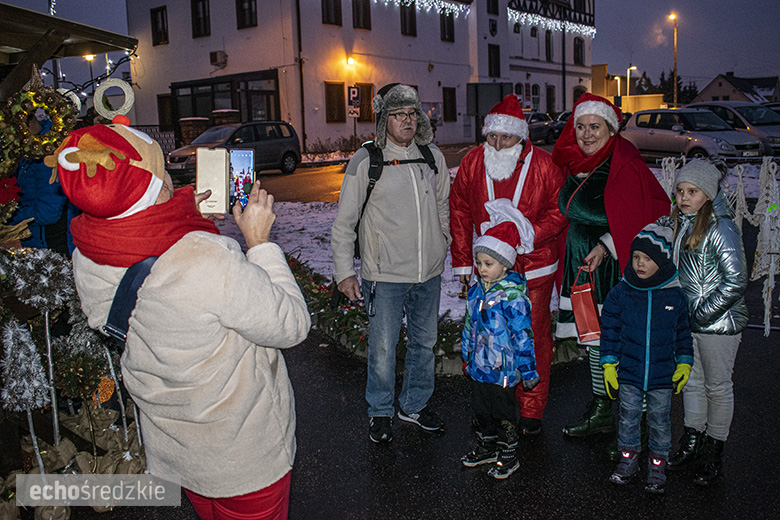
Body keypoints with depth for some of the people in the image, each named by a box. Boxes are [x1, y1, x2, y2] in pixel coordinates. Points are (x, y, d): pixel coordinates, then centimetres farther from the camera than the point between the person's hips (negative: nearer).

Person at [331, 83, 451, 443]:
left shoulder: (433, 157, 6)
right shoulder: (365, 161, -7)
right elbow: (344, 222, -4)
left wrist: (446, 247, 19)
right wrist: (344, 271, -6)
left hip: (429, 272, 5)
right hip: (385, 274, -4)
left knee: (424, 341, 16)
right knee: (383, 347, 3)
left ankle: (415, 404, 36)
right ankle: (380, 411, 25)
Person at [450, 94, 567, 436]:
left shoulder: (543, 166, -10)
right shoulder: (472, 163, -3)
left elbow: (559, 210, -1)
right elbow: (459, 212, 6)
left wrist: (531, 232, -19)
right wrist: (462, 260, 6)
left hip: (534, 269, -2)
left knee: (533, 337, 6)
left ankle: (531, 411, 20)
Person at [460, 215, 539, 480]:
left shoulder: (512, 296, -21)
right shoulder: (477, 290, 2)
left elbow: (522, 335, -17)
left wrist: (528, 370, -14)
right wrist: (467, 355, 20)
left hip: (502, 369, -7)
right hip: (478, 366, 7)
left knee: (503, 413, 8)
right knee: (481, 410, 20)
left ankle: (508, 457, 26)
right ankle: (486, 448, 40)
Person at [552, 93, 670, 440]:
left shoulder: (625, 166, -15)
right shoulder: (575, 163, 8)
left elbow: (639, 219, -14)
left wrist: (605, 246, -21)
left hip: (611, 266, -7)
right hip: (580, 263, 7)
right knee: (591, 336, 13)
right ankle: (599, 410, 26)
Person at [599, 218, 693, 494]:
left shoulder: (675, 296, -4)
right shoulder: (620, 293, -7)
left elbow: (683, 332, 7)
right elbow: (610, 330, -2)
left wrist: (684, 363, 4)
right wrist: (608, 364, -4)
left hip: (663, 376, 0)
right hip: (628, 373, 0)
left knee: (660, 421, 12)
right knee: (628, 418, 13)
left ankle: (657, 464, 30)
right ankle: (628, 458, 32)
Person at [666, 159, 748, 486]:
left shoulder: (721, 230, -18)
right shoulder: (681, 225, 5)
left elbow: (736, 282, -22)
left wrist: (702, 313, -18)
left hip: (718, 324, -7)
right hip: (688, 322, 7)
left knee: (718, 387, 7)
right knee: (692, 381, 17)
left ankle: (713, 453, 21)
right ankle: (692, 443, 32)